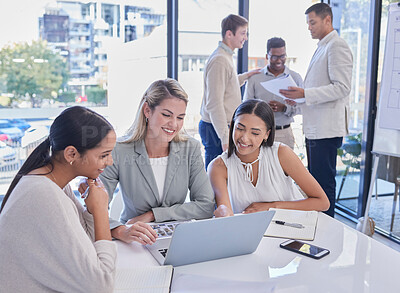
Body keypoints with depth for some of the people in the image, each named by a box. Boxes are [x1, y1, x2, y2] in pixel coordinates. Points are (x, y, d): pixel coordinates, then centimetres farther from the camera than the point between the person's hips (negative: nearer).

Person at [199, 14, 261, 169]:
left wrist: (245, 75, 28)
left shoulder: (227, 57, 15)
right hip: (216, 128, -10)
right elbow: (214, 104, -23)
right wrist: (225, 138, -24)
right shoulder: (219, 60, -17)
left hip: (223, 126, 10)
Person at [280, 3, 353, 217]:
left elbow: (342, 87, -20)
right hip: (314, 127, 10)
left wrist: (305, 93, -23)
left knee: (324, 182, -6)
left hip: (327, 129, -10)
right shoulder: (322, 47, 21)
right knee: (315, 181, 15)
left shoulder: (337, 47, -10)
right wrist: (296, 97, 15)